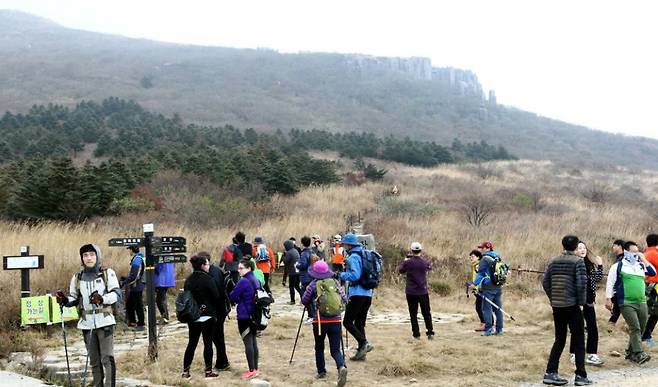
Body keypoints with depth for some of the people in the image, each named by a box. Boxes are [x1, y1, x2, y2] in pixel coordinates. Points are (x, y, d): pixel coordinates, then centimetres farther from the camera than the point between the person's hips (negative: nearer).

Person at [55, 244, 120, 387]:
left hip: (105, 321, -4)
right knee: (94, 360, 10)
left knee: (107, 358, -9)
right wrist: (65, 300, -5)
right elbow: (74, 299, 16)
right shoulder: (77, 278, 11)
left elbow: (117, 294, -6)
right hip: (87, 323, 4)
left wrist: (102, 299, -23)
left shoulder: (108, 273, 1)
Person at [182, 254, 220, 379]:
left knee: (191, 344, 11)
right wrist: (215, 312, 4)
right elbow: (216, 297, -11)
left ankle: (185, 371, 11)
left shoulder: (188, 280, 5)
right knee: (208, 343, 3)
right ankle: (208, 371, 6)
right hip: (207, 316, -6)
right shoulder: (207, 279, -12)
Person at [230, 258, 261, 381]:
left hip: (244, 316, -8)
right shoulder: (256, 280, 8)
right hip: (254, 315, 8)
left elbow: (233, 297, -12)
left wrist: (238, 300, 9)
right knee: (253, 341, 13)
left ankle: (252, 371, -2)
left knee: (248, 342, -4)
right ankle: (255, 368, 17)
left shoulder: (243, 281, -17)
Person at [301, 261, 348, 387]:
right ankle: (341, 367, -23)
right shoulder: (336, 283, 3)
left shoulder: (313, 285, -4)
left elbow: (304, 301, 2)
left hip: (319, 322, -2)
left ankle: (321, 372, 22)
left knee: (319, 348, 19)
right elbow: (345, 300, 5)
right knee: (335, 350, 3)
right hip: (335, 321, 2)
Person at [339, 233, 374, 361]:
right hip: (368, 294, 9)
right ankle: (361, 351, 10)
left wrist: (341, 275, -9)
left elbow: (355, 275, -21)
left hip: (357, 294, -8)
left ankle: (364, 343, -14)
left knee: (347, 321, -3)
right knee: (360, 323, 12)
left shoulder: (353, 257, -10)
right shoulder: (364, 255, 16)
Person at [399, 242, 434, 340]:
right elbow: (430, 267, 15)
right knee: (426, 313, 12)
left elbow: (400, 270, 7)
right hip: (423, 291, 1)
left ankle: (416, 333, 6)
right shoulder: (425, 262, -8)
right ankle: (430, 332, 10)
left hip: (411, 292, -1)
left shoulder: (408, 262, -11)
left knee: (413, 314, 8)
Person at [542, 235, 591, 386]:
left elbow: (545, 282, 5)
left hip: (556, 306, 5)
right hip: (572, 305, -5)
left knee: (559, 340, 13)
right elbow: (581, 283, -15)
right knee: (578, 341, 5)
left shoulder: (553, 261, 7)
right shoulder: (577, 261, -8)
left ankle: (550, 373, 8)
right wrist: (581, 301, -4)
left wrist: (552, 298, 13)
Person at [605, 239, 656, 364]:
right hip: (626, 303, -6)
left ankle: (631, 352, 21)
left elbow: (653, 272, 9)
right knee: (635, 328, -15)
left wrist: (644, 259, 6)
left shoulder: (640, 265, 15)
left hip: (641, 302, 6)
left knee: (641, 329, 8)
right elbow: (610, 283, -1)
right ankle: (639, 354, -19)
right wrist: (608, 299, -8)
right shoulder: (618, 266, 0)